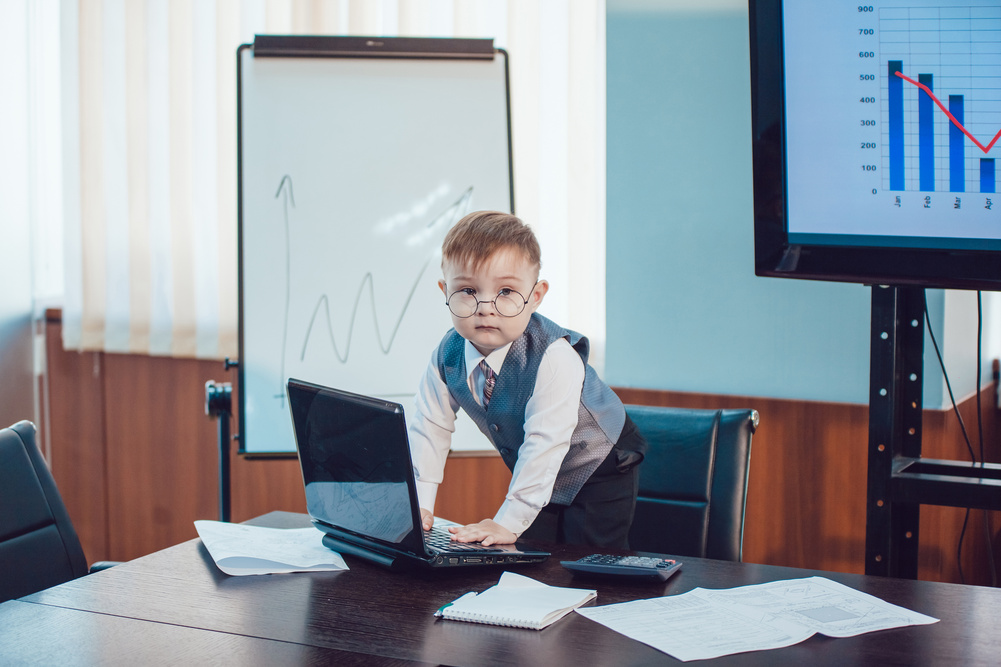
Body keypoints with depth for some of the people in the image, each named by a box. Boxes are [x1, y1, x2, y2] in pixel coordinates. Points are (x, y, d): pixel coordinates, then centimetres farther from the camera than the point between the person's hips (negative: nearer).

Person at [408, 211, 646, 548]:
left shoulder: (554, 358, -35)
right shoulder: (447, 356, -17)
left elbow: (544, 444, -38)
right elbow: (428, 429, -8)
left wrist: (509, 521, -39)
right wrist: (419, 504, -16)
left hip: (599, 472, -5)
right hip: (534, 476, 5)